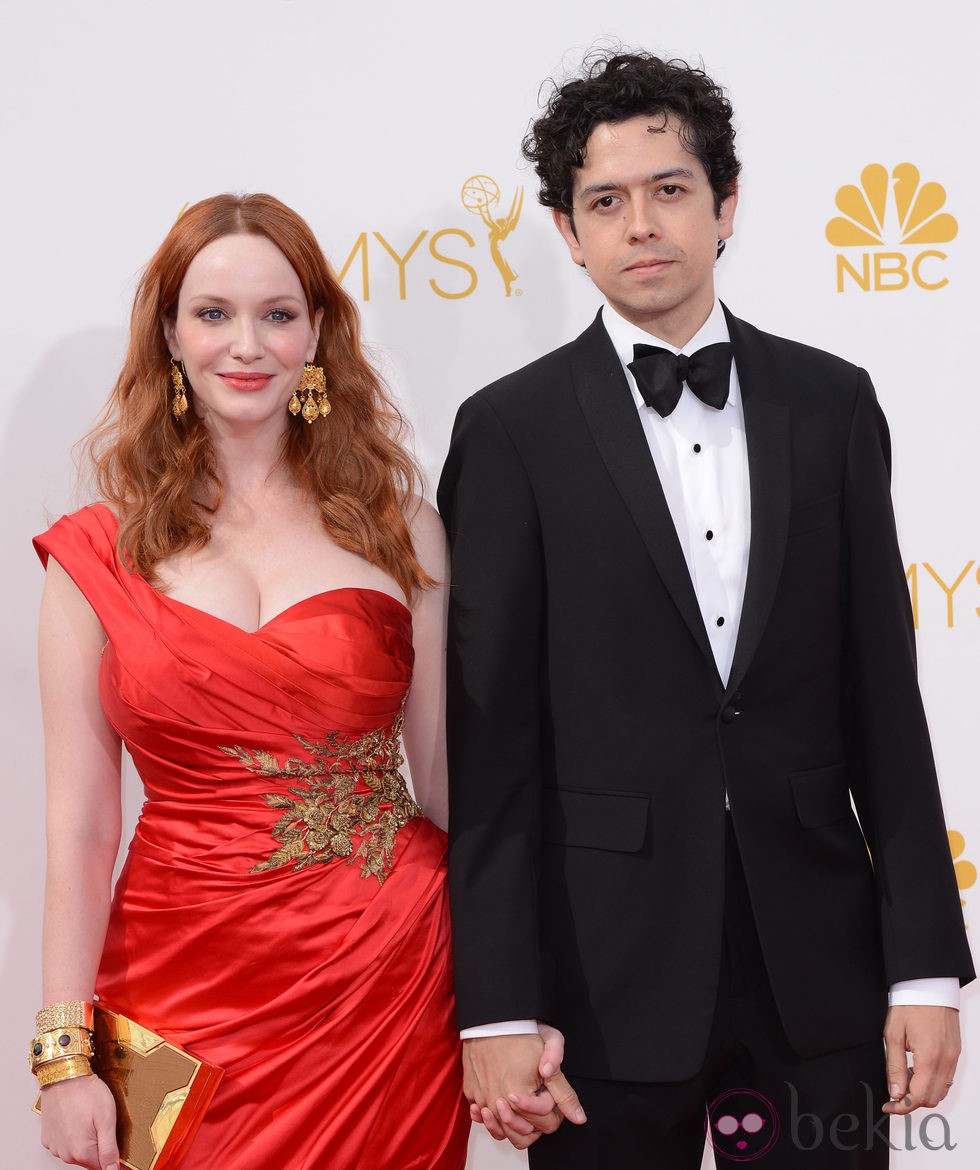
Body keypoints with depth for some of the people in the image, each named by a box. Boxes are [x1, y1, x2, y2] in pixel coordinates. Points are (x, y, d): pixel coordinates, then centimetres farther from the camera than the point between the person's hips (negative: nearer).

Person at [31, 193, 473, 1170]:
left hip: (391, 977, 1)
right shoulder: (99, 556, 1)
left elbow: (445, 771, 5)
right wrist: (64, 1059, -4)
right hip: (189, 985, -1)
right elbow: (79, 826, 0)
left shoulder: (398, 528, 4)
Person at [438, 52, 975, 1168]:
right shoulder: (512, 429, -2)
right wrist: (496, 1011, -9)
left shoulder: (830, 405, 6)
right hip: (610, 979, -2)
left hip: (819, 969, 3)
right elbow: (489, 740, -4)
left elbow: (882, 695, 5)